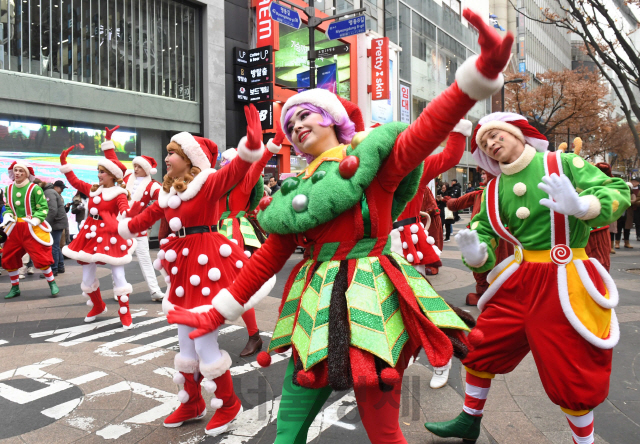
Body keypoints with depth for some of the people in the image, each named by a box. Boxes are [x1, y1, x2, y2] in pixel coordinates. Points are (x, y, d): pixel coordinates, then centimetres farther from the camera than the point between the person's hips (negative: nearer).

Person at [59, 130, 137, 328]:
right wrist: (64, 162, 19)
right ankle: (98, 306, 36)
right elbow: (75, 182, 22)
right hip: (92, 234, 7)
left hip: (110, 235, -7)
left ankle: (125, 313, 6)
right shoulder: (93, 190, 12)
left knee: (118, 275, -5)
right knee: (87, 277, 14)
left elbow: (124, 210, -25)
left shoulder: (119, 194, -8)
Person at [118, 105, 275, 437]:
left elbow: (235, 169, -27)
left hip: (207, 262, -8)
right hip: (183, 265, 8)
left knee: (203, 342, -4)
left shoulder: (209, 182, -10)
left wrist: (252, 142, -43)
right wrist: (127, 227, 42)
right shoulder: (168, 191, 12)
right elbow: (150, 214, 28)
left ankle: (228, 404, 17)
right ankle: (191, 403, 32)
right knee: (187, 342, 15)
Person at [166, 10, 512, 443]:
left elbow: (421, 136, -19)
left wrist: (479, 75, -36)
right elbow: (268, 257, 15)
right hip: (316, 307, 5)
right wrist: (218, 313, 16)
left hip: (369, 301, -5)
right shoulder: (296, 188, 14)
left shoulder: (371, 155, 0)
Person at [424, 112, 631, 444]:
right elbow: (483, 229, 7)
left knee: (572, 376, 4)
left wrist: (580, 205, -31)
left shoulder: (563, 163, -5)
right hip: (518, 280, 5)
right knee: (481, 348, 11)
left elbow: (617, 192, -10)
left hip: (564, 284, -4)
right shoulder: (495, 188, 8)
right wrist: (474, 253, -17)